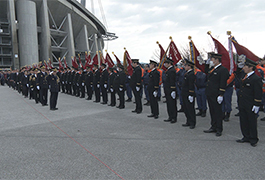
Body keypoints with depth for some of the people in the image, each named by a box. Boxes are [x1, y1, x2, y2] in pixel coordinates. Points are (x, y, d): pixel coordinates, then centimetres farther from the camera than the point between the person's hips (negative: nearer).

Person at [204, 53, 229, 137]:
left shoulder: (223, 70, -12)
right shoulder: (212, 69, 15)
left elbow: (223, 84, -17)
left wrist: (221, 95, -19)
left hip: (216, 95, -8)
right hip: (210, 94, 9)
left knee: (218, 112, 1)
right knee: (212, 111, 15)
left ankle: (219, 129, 12)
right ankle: (213, 127, 25)